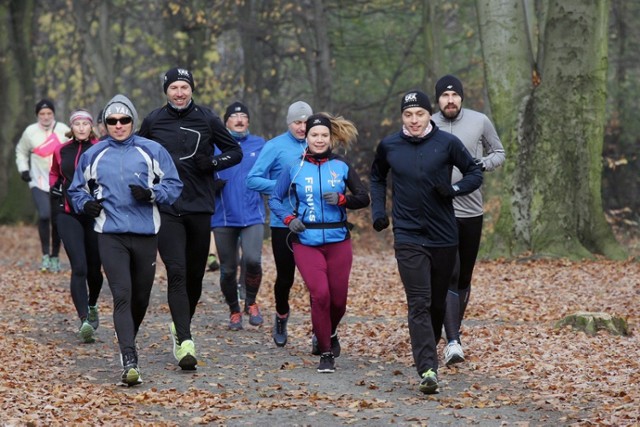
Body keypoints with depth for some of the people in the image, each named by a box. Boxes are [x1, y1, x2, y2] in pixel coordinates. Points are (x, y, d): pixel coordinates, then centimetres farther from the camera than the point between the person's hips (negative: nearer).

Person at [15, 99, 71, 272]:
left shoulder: (64, 130, -4)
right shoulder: (30, 132, -2)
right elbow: (21, 151, 14)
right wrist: (23, 169, 2)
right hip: (39, 183, -1)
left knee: (58, 220, 4)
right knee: (44, 215, -20)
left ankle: (55, 256, 19)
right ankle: (45, 255, -8)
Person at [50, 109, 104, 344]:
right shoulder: (61, 151, 8)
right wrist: (55, 190, 10)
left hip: (96, 215, -1)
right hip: (68, 216, 1)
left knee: (94, 268, 11)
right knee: (79, 268, -14)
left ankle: (92, 306, 41)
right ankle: (84, 320, -19)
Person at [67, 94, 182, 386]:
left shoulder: (152, 151, 3)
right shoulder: (93, 155, 9)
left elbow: (174, 186, 3)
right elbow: (76, 190, 20)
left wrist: (151, 194, -15)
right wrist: (86, 204, -2)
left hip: (146, 234, 1)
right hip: (111, 235, -1)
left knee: (141, 297, 12)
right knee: (122, 296, -14)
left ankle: (127, 343, 37)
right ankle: (129, 362, -21)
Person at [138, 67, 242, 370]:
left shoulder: (207, 119, 3)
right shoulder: (153, 121, 4)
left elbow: (235, 152, 10)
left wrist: (213, 162, -9)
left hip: (200, 207, 2)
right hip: (166, 208, -2)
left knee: (195, 274, 10)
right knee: (176, 272, -14)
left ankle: (181, 326, 33)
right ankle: (184, 341, -19)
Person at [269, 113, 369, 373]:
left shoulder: (341, 167, 4)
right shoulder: (294, 168, 3)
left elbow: (364, 198, 7)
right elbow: (275, 200, 9)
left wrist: (342, 199, -12)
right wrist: (289, 218, -9)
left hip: (338, 241, 2)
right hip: (306, 243, -2)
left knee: (338, 298, 4)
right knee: (320, 294, -15)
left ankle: (329, 333, 38)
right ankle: (325, 353, 0)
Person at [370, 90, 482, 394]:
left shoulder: (447, 143, -3)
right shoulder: (388, 146, 2)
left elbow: (475, 174, 5)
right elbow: (377, 178, 21)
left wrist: (454, 189, -14)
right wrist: (378, 210, 8)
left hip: (444, 237, 1)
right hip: (408, 238, -1)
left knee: (438, 303, 15)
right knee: (419, 304, -12)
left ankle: (428, 352, 38)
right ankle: (427, 369, -20)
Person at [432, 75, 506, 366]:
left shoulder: (480, 122, 1)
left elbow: (499, 153, 12)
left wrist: (484, 163, -9)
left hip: (471, 212, 3)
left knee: (464, 279, 12)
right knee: (449, 276, -14)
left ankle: (454, 333, 28)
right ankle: (453, 342, -19)